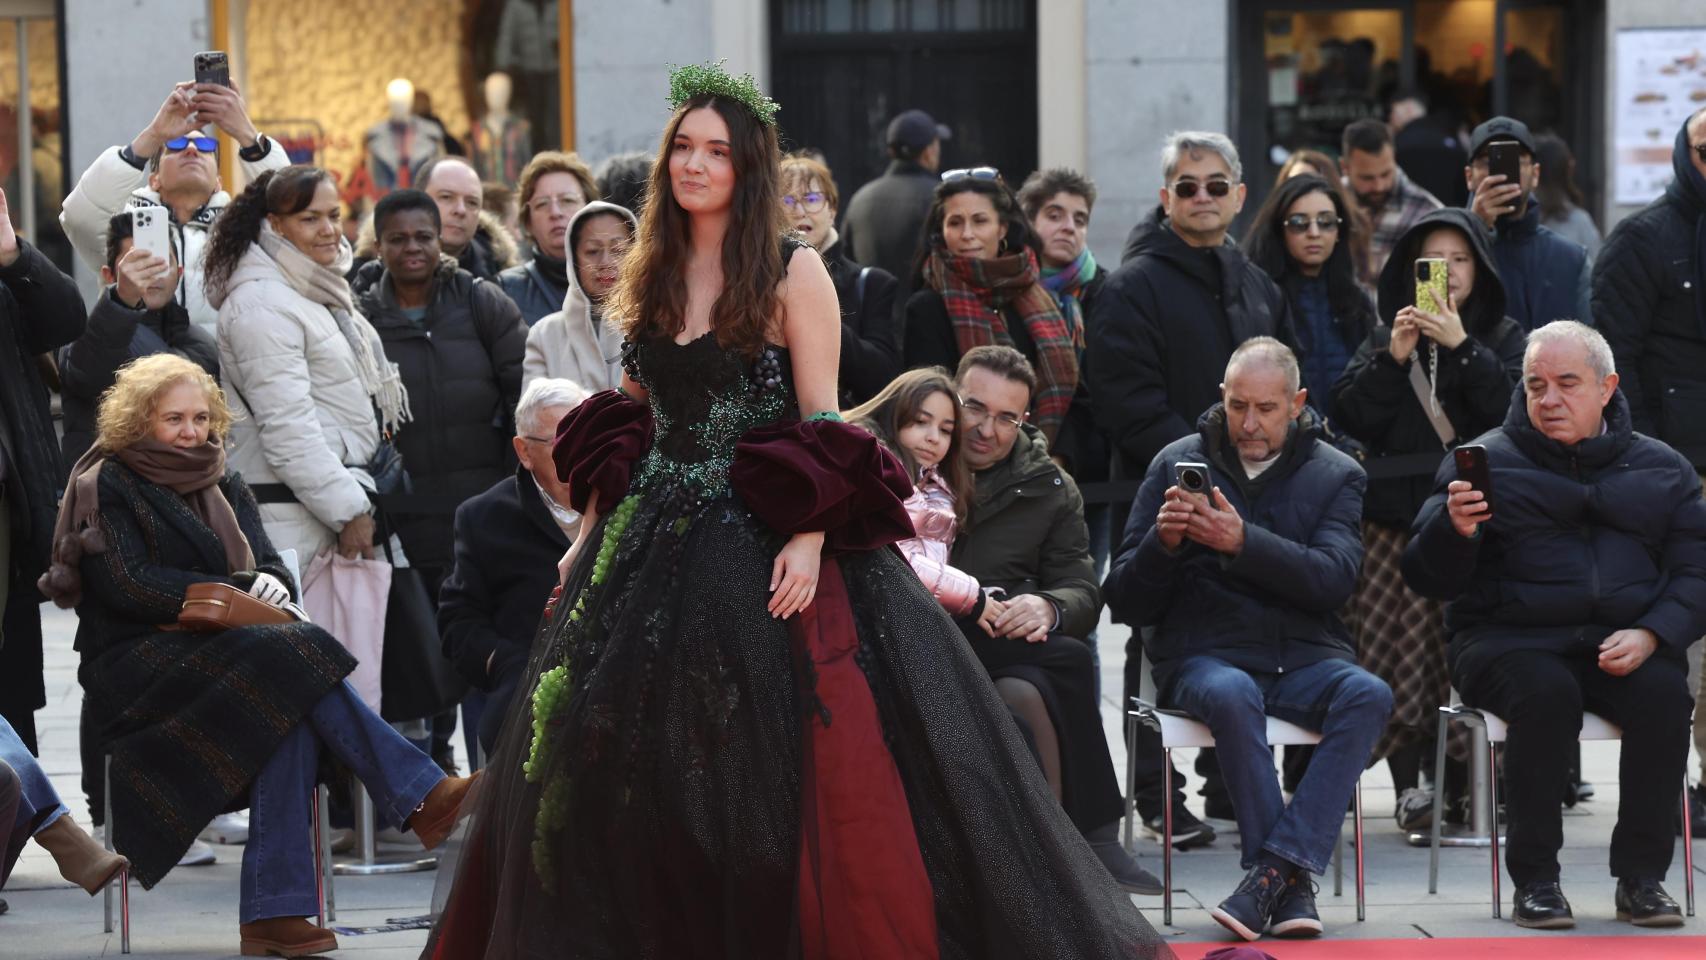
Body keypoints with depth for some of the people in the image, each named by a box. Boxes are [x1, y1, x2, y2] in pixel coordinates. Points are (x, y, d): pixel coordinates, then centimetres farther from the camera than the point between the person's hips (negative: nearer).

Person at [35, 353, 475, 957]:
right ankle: (421, 798, -36)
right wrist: (239, 592, -15)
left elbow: (273, 569, 13)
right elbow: (128, 587, -10)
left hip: (225, 651, 6)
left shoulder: (225, 489, 22)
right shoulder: (106, 486, 3)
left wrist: (270, 587, -14)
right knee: (292, 656, -32)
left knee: (291, 721, -31)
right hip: (134, 668, -6)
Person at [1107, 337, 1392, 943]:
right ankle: (1289, 885, -31)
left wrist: (1244, 542, -24)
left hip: (1305, 660, 1)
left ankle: (1273, 870, -35)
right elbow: (1126, 606, 6)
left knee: (1368, 694, -31)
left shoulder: (1335, 476, 10)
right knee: (1233, 696, -36)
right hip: (1206, 657, -1)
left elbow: (1333, 580, -10)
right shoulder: (1178, 464, 8)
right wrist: (1162, 543, -15)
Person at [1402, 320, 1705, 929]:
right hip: (1510, 640, -2)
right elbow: (1427, 580, 2)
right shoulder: (1486, 461, 7)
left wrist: (1651, 635, -12)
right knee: (1546, 691, -35)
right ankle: (1534, 880, -25)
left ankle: (1642, 878, -18)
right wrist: (1454, 530, -21)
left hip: (1623, 645, 2)